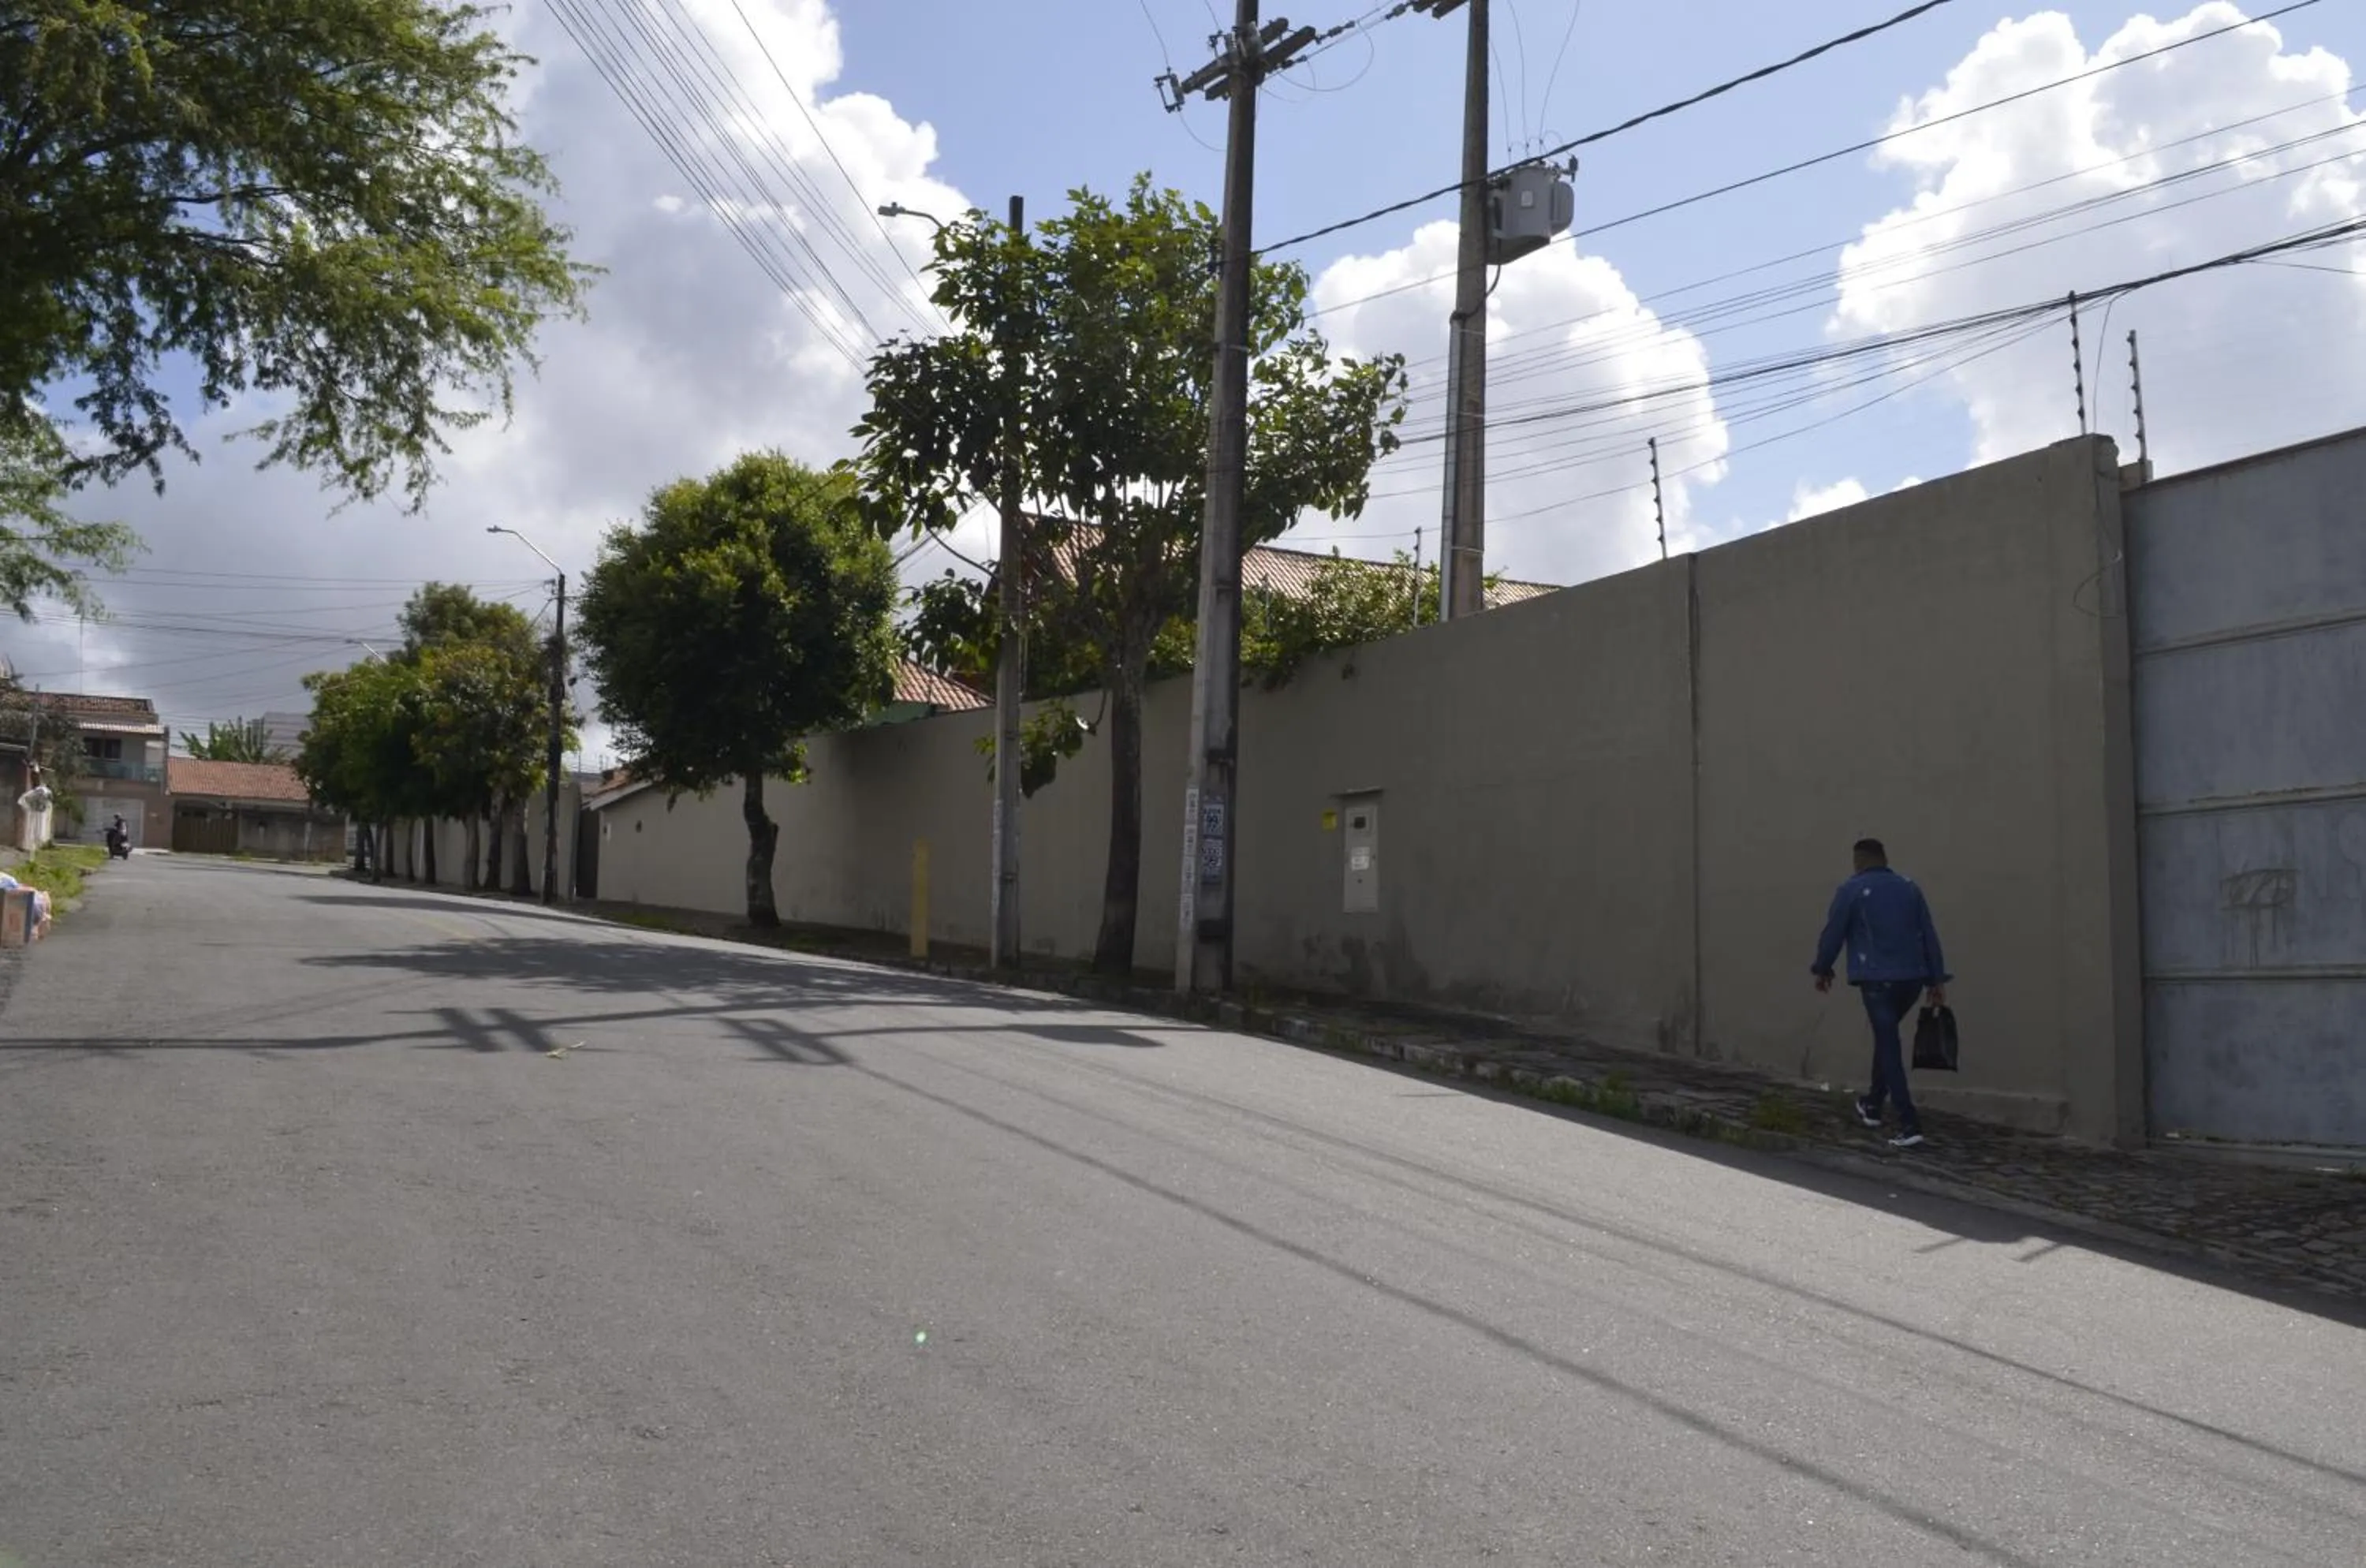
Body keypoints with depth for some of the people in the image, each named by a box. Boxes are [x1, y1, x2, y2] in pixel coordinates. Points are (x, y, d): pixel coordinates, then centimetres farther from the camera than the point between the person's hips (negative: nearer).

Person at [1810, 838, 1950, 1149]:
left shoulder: (1851, 890, -3)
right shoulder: (1910, 889, 12)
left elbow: (1833, 934, -1)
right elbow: (1929, 936, 9)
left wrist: (1822, 969, 14)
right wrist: (1937, 980, 10)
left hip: (1877, 979, -5)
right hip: (1912, 978, 6)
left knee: (1889, 1047, -4)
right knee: (1887, 1036, 25)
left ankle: (1909, 1124, -13)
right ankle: (1873, 1105, 35)